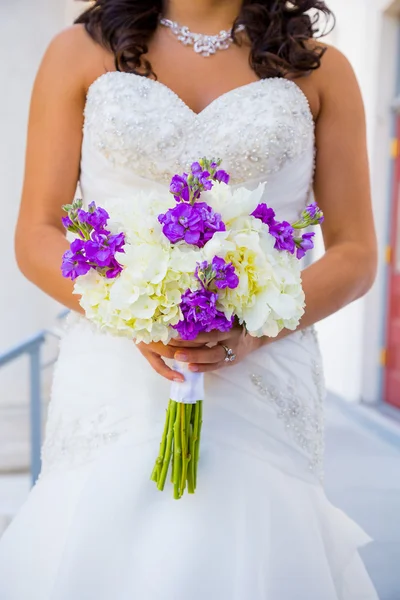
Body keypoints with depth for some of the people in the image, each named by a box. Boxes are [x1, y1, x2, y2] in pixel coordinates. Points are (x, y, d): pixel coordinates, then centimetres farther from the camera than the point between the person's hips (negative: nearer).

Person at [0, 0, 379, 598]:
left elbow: (356, 254, 5)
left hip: (262, 388, 1)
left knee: (249, 552, 2)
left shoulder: (320, 69, 8)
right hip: (112, 386, 1)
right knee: (95, 543, 4)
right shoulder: (81, 50, 8)